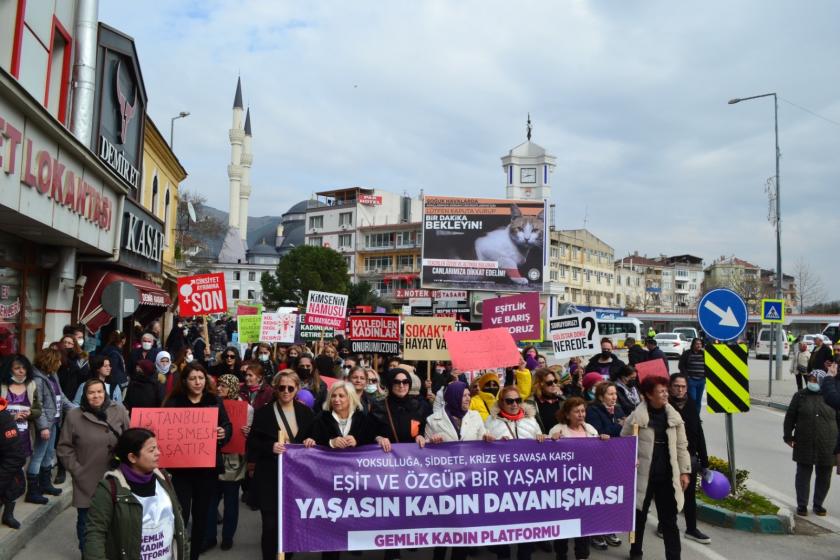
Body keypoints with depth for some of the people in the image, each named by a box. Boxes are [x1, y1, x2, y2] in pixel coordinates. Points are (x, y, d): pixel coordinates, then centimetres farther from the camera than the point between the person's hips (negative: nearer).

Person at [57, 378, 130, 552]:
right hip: (86, 481, -1)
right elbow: (64, 447, -2)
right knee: (85, 521, 13)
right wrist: (76, 470, -6)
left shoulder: (119, 411, -4)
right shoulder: (74, 416, -7)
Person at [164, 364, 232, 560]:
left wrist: (224, 432, -17)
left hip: (208, 466, 2)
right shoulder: (174, 401, -1)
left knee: (201, 514, 13)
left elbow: (228, 426, 5)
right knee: (181, 514, -7)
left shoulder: (215, 401, 5)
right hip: (181, 466, -2)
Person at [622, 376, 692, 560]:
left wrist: (684, 471, 5)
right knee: (639, 516, 13)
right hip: (643, 475, -2)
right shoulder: (636, 417, -10)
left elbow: (681, 446, 7)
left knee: (669, 519, 6)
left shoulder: (674, 416, 2)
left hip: (667, 476, 3)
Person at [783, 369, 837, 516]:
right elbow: (790, 417, 4)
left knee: (824, 476, 11)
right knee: (803, 474, 6)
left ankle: (818, 504, 27)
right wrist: (788, 436, 0)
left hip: (827, 446, 1)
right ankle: (802, 505, 17)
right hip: (804, 444, 0)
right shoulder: (800, 396, 0)